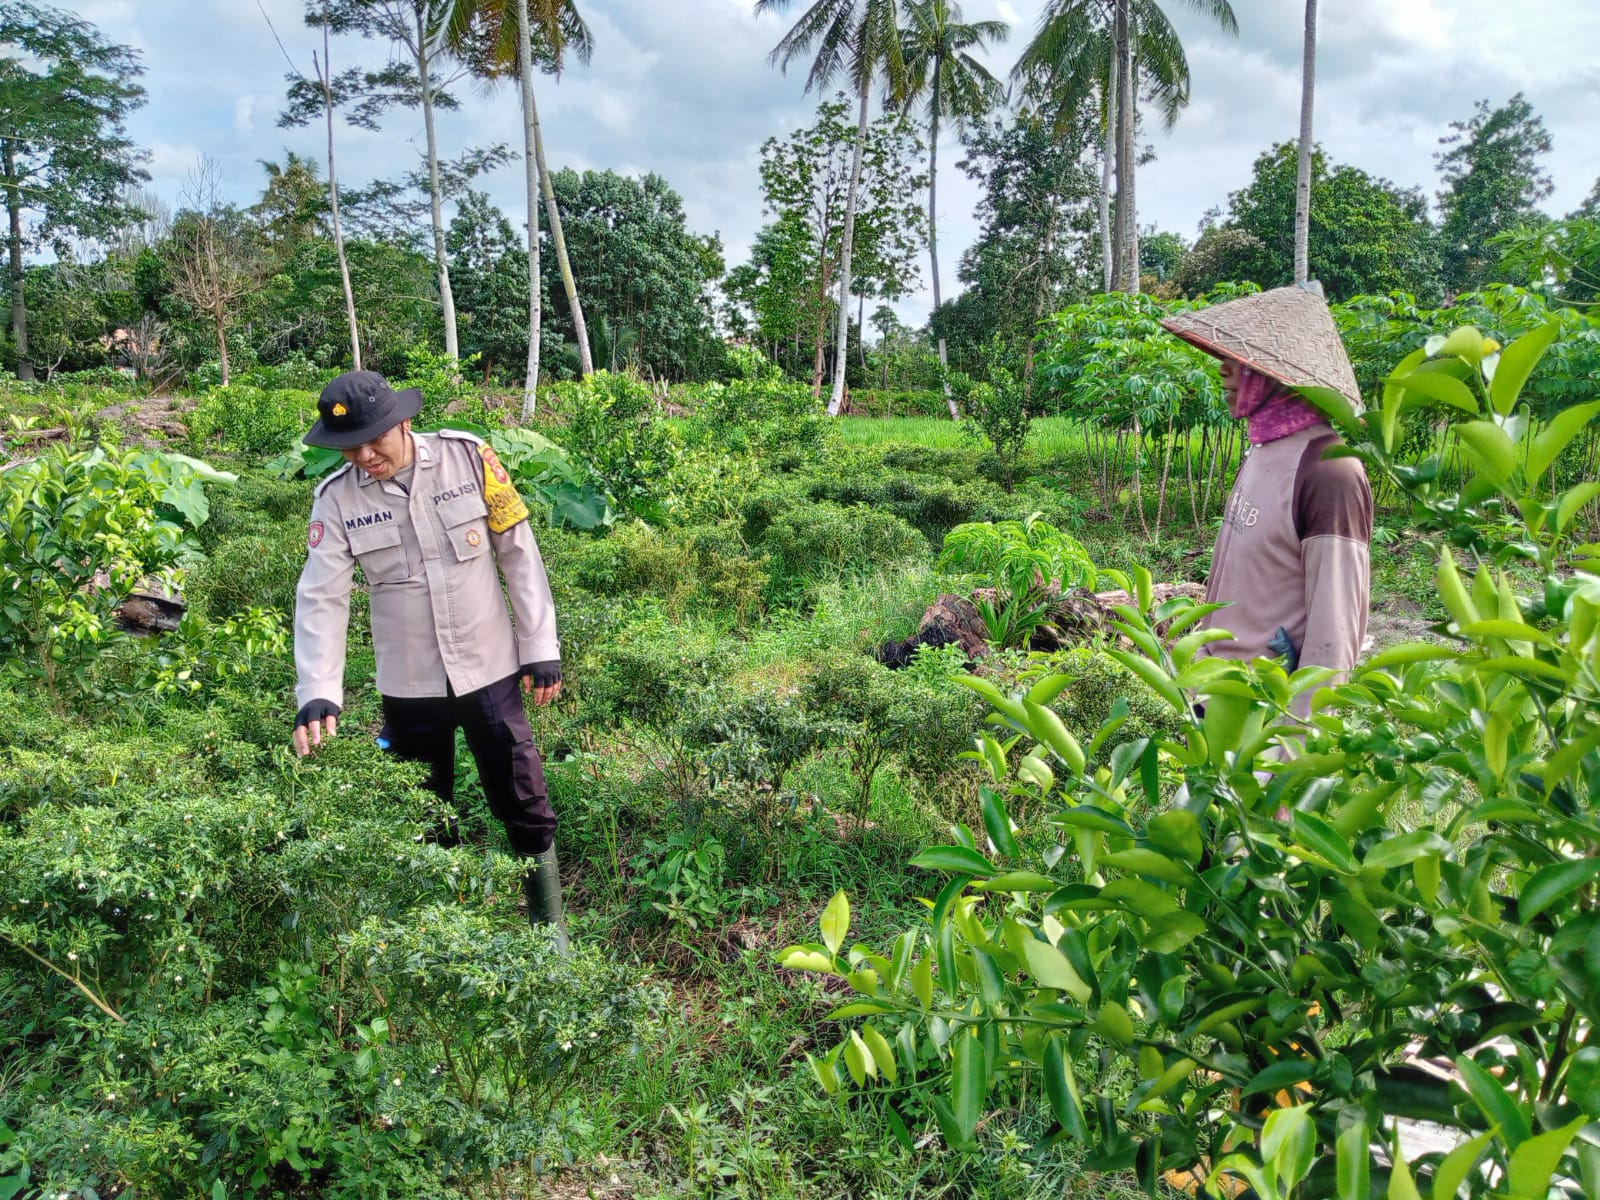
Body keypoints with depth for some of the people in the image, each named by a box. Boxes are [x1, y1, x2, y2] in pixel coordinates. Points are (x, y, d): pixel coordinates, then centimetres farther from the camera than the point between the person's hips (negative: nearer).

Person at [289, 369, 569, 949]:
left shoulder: (469, 457, -10)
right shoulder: (336, 498, -6)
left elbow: (519, 555, -6)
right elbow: (321, 599, -7)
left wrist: (541, 649, -5)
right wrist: (317, 694, -17)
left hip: (489, 670, -1)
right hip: (408, 686, 2)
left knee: (525, 805, 7)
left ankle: (550, 924, 27)